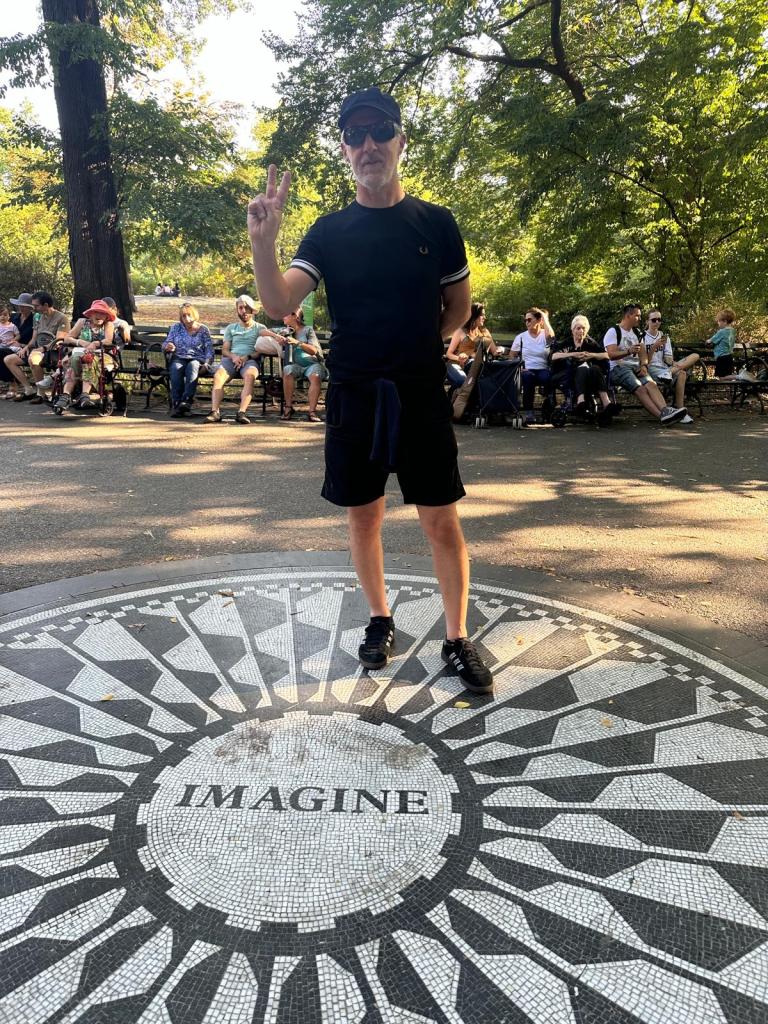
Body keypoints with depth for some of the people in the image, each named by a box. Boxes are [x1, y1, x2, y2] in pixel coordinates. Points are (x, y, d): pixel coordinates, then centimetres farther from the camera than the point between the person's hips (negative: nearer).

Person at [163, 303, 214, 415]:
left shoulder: (203, 329, 12)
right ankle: (176, 403, -44)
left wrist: (206, 363, -14)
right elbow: (165, 345, 16)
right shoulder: (175, 328, 19)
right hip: (178, 359, 2)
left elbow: (209, 350, 5)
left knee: (192, 366, -38)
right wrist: (167, 347, -10)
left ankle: (186, 400, -54)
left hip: (197, 360, -2)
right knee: (176, 368, -35)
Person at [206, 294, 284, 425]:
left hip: (250, 360, -2)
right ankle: (215, 412, -42)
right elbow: (224, 349, 18)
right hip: (231, 359, 2)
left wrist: (276, 337, -28)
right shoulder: (231, 328, 27)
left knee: (250, 375, -38)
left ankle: (242, 412, -48)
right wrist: (233, 356, -6)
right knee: (218, 376, -32)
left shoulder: (259, 327, 21)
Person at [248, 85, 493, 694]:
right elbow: (279, 304, -10)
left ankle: (458, 639, 13)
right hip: (353, 398, 1)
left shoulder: (435, 223, 4)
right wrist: (262, 241, -25)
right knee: (364, 516, 9)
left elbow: (459, 308, 14)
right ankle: (380, 619, 29)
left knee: (442, 522, 0)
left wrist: (416, 351, 8)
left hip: (423, 397, -1)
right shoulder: (330, 231, 3)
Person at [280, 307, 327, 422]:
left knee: (315, 376, -36)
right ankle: (288, 407, -27)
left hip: (312, 363, -2)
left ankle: (312, 411, -36)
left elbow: (314, 351, -4)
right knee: (287, 371, -33)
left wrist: (297, 342, -18)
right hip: (295, 365, 2)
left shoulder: (308, 330, 7)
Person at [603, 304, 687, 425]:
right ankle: (662, 416, -44)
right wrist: (628, 351, -29)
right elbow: (611, 355, -12)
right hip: (618, 368, -6)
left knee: (651, 384, -26)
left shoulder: (637, 333, 24)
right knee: (640, 388, -31)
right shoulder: (613, 332, 1)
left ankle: (665, 410, -48)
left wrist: (644, 365, -4)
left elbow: (643, 353, 17)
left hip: (636, 367, 6)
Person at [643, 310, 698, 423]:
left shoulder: (664, 337, 20)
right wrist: (654, 346, -21)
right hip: (652, 369, -6)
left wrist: (674, 364, -13)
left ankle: (669, 372, -37)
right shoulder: (643, 337, 2)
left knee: (695, 356, -14)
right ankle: (680, 411, -35)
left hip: (665, 367, 6)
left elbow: (668, 358, 11)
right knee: (681, 374, -32)